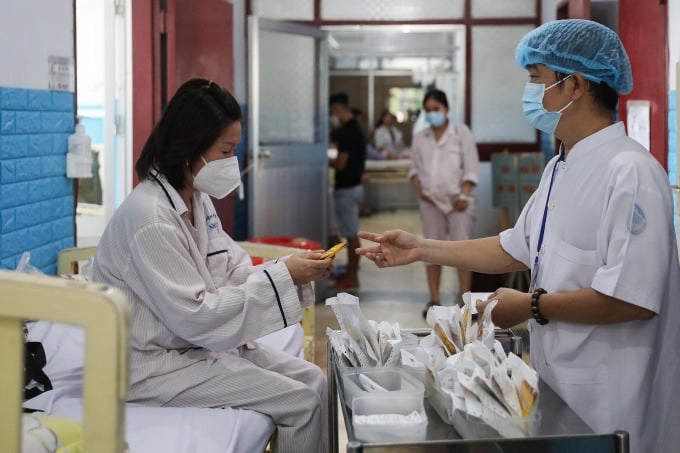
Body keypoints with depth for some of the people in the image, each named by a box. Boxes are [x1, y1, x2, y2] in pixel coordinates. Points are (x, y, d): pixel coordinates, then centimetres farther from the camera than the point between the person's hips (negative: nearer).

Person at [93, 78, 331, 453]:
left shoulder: (197, 200, 4)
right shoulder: (149, 217, -24)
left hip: (194, 342, 9)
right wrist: (282, 277, -24)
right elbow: (194, 316, -26)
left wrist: (296, 271, -13)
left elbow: (231, 271, 4)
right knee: (300, 401, -11)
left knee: (312, 380, 4)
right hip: (153, 364, -9)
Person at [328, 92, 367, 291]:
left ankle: (351, 279, 2)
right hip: (354, 185, 10)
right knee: (352, 232, 15)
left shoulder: (347, 131, -19)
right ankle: (351, 272, 23)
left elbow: (341, 163, -21)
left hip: (346, 188, -10)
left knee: (351, 234, -4)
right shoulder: (356, 128, 12)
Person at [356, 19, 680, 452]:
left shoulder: (629, 172, -21)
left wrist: (531, 307, -17)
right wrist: (421, 249, 12)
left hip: (609, 401, -8)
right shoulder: (561, 168, 9)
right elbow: (517, 249, 16)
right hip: (560, 383, 9)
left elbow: (633, 298, -26)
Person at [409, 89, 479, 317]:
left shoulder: (461, 132, 0)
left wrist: (464, 195, -12)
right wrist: (419, 188, -2)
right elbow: (415, 167, 16)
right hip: (431, 201, 3)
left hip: (457, 201, -3)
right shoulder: (420, 137, 10)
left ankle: (465, 300, 0)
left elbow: (471, 167, -3)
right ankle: (434, 300, 12)